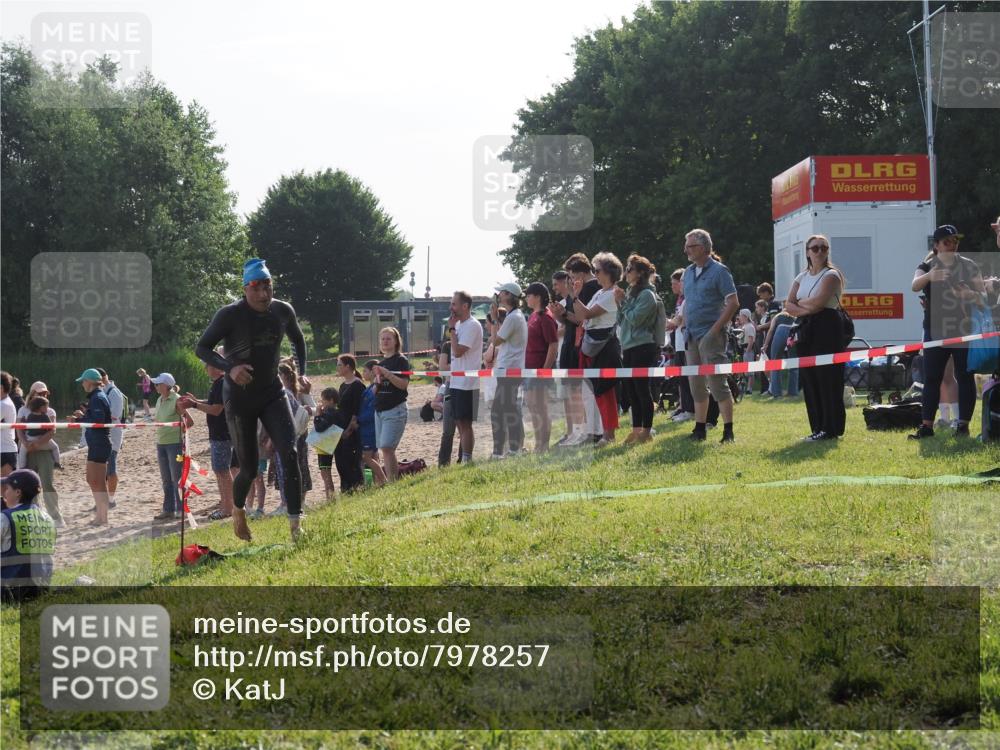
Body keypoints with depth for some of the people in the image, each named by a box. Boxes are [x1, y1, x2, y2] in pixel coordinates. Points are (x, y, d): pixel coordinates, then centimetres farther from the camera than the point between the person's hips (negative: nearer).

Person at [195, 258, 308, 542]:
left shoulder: (283, 311, -3)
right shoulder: (230, 315, -17)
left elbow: (297, 339, 18)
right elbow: (202, 348, -12)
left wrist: (301, 372, 5)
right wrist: (229, 368, -28)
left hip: (272, 393, 3)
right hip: (239, 398, -3)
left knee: (290, 454, -17)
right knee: (249, 468, 3)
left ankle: (295, 523, -16)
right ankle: (238, 509, 36)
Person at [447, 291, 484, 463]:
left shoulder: (472, 326, -14)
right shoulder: (460, 325, 15)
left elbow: (458, 351, -22)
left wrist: (452, 329, -13)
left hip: (466, 384, -10)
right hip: (456, 383, 10)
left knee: (465, 423, -8)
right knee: (460, 423, 12)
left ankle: (467, 461, -7)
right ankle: (462, 460, 17)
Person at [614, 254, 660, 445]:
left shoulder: (647, 295, -9)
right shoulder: (630, 293, 16)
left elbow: (635, 319, -17)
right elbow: (622, 322, 16)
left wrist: (623, 302, -7)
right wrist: (619, 304, 3)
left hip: (643, 348, -9)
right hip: (629, 348, 9)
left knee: (642, 388, -6)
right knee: (630, 389, 8)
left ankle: (647, 430, -2)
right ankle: (636, 429, 13)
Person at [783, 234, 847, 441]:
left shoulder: (831, 275, -2)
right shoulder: (802, 277, 17)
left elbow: (819, 301, -17)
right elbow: (789, 305, 6)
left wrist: (800, 302, 0)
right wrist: (806, 309, -11)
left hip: (827, 329, -7)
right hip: (806, 330, 7)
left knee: (828, 379, -7)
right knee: (809, 379, 5)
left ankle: (831, 428, -5)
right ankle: (818, 427, 10)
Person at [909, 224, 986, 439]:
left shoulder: (969, 267, 6)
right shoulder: (928, 267, 5)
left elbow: (983, 296, 4)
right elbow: (915, 285, -15)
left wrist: (971, 294, -21)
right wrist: (929, 276, -38)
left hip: (964, 329, 0)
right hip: (936, 330, 0)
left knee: (965, 377, -1)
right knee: (931, 378, -2)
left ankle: (963, 423, 2)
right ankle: (926, 425, -1)